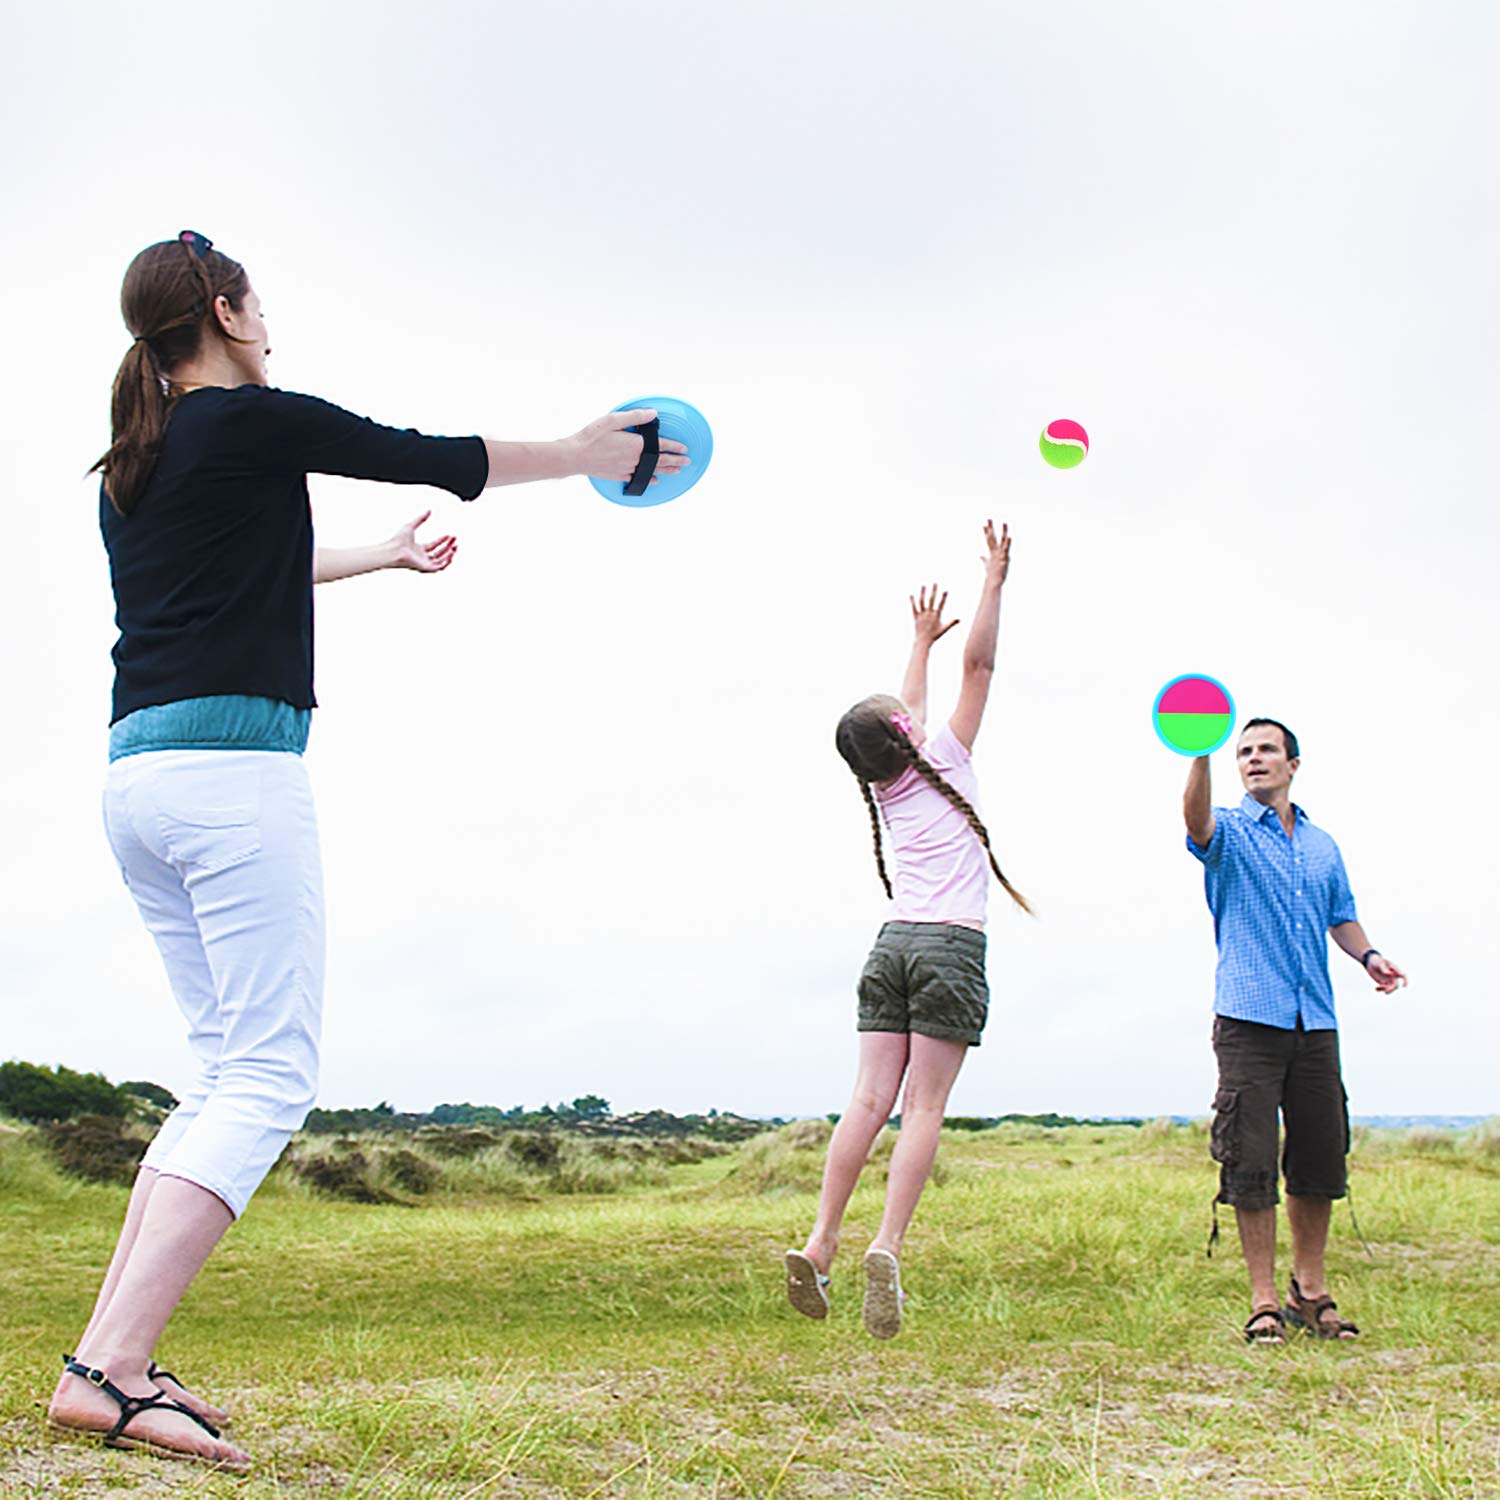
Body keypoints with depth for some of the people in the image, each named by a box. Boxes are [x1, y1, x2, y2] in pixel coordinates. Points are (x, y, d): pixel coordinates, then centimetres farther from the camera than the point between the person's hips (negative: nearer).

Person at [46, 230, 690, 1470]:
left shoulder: (128, 466, 20)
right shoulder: (257, 421, -2)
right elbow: (440, 459, 7)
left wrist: (385, 555, 48)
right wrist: (588, 451, 22)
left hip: (136, 774, 9)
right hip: (234, 766, -9)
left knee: (229, 1069, 12)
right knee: (268, 1076, -9)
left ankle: (112, 1355, 7)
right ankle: (108, 1367, -19)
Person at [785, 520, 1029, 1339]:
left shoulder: (884, 783, 14)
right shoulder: (942, 762, 1)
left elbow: (905, 709, 33)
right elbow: (977, 666, 2)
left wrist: (922, 640, 46)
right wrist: (994, 580, 8)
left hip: (891, 944, 5)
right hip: (949, 948, -5)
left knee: (870, 1098, 0)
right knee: (924, 1105, -8)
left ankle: (819, 1242, -9)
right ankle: (888, 1243, -18)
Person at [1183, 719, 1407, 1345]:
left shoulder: (1322, 846, 18)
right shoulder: (1230, 831, 2)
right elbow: (1198, 820, -22)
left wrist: (1367, 954, 6)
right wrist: (1202, 755, -41)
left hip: (1315, 1021, 5)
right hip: (1248, 1018, -4)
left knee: (1320, 1158, 7)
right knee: (1250, 1162, -7)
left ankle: (1311, 1292, 22)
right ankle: (1264, 1300, 2)